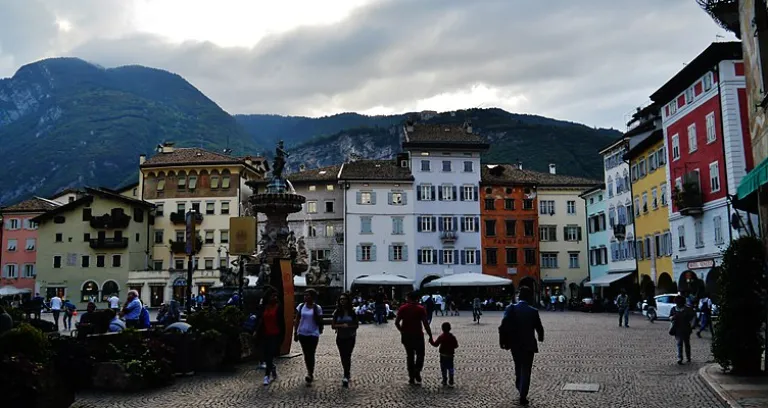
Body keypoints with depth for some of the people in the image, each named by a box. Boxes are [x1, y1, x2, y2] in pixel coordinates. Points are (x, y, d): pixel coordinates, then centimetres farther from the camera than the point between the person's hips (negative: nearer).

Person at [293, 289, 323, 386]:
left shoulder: (317, 308, -7)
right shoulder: (301, 306, 2)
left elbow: (320, 321, 2)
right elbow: (296, 320, 6)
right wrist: (295, 332, 3)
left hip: (313, 334, -4)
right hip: (302, 333, 4)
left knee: (311, 354, -5)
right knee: (306, 354, 12)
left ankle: (310, 374, -1)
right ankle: (310, 373, 25)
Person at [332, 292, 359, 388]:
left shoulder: (352, 312, -4)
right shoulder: (337, 312, -2)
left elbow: (356, 325, -1)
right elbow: (333, 326, -4)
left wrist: (348, 326, -20)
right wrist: (341, 326, -22)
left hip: (350, 337, -2)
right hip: (340, 338, 2)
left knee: (347, 356, -11)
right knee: (343, 356, 11)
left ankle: (346, 377, -11)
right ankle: (347, 374, 29)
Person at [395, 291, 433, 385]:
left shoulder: (402, 308, 0)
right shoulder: (421, 309, -8)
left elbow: (396, 322, -1)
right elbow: (426, 324, -11)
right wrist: (430, 336, -4)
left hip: (406, 336, 3)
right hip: (418, 335, -3)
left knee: (410, 356, 13)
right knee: (420, 355, 13)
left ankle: (411, 378, 15)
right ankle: (417, 372, -7)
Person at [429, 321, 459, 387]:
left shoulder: (441, 337, -10)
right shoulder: (452, 337, -6)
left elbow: (436, 344, -7)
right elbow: (456, 345, -4)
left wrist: (431, 341, 9)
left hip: (443, 355, -1)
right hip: (450, 355, 1)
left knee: (443, 368, 9)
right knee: (450, 368, 8)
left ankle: (444, 381, 10)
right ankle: (451, 382, 6)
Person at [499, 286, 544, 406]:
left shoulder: (511, 309, -9)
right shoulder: (533, 312, -12)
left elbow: (503, 327, -13)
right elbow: (539, 328, -5)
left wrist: (502, 341, -1)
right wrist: (540, 337, 17)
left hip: (514, 345, 2)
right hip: (528, 345, -2)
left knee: (518, 367, 25)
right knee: (526, 371, 6)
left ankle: (519, 387, 40)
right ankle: (523, 397, 5)